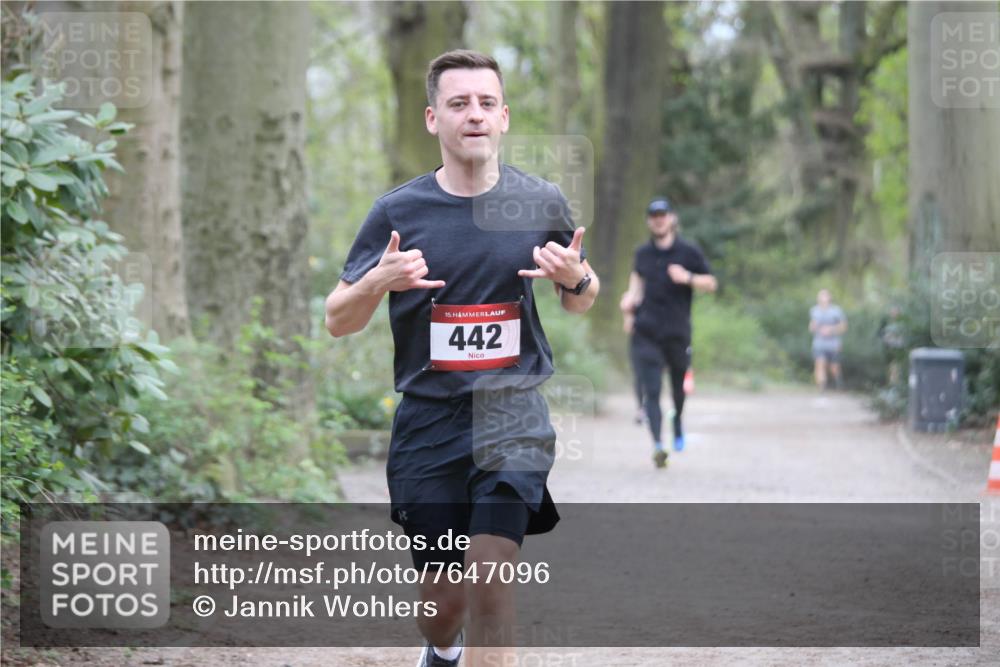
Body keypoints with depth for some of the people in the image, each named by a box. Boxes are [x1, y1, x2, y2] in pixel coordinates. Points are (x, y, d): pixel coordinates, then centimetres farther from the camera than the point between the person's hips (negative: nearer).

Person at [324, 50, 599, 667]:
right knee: (444, 600, 7)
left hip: (513, 414, 0)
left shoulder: (542, 201, 2)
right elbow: (337, 321, 3)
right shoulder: (398, 211, -2)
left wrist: (575, 279, -9)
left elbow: (583, 302, 16)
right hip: (428, 423, 0)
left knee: (490, 580, -21)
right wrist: (379, 281, -19)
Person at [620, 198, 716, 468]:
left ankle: (678, 424, 45)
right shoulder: (643, 253, 9)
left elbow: (711, 283, 1)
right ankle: (657, 444, -22)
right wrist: (631, 299, 11)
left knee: (679, 385, 14)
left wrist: (687, 278, -17)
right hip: (645, 332, 1)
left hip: (677, 332, -1)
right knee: (650, 390, -12)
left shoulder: (689, 252, -1)